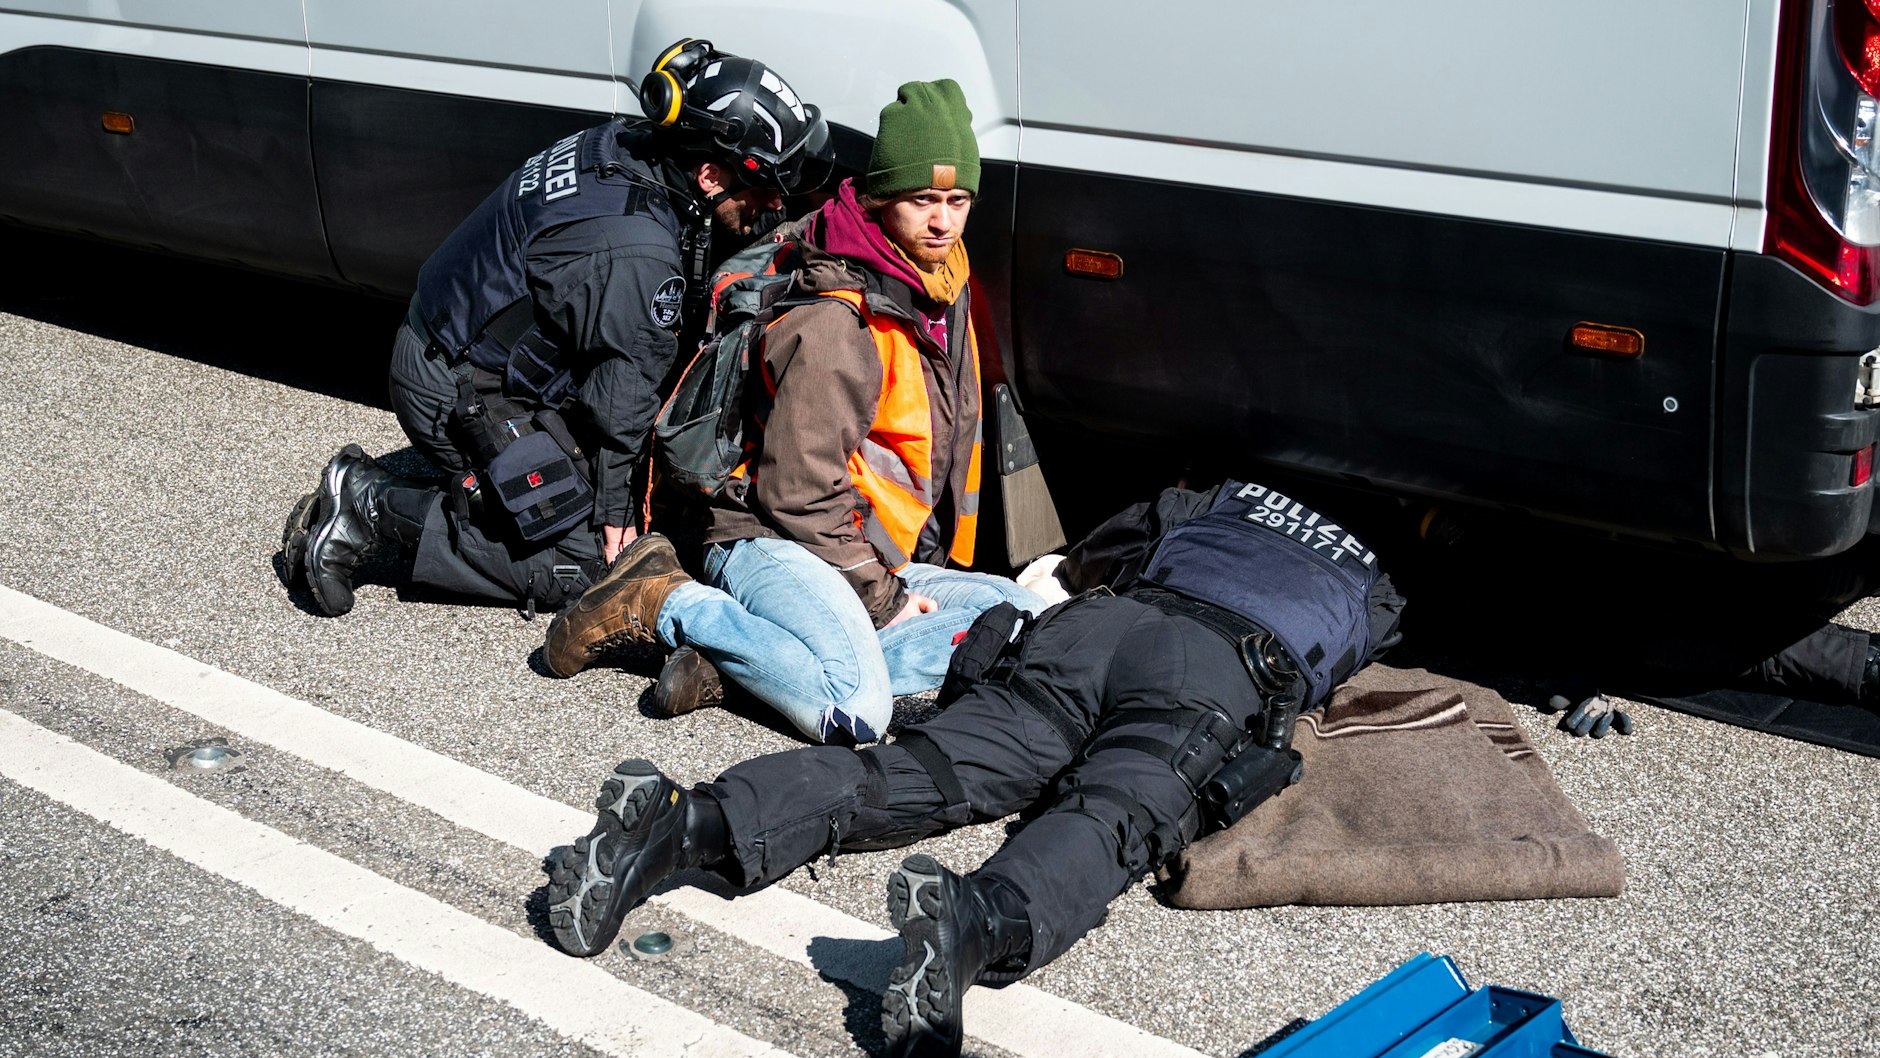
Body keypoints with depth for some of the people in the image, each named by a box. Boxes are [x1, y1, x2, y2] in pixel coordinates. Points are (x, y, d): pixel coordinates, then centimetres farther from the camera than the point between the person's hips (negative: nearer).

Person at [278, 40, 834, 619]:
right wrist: (611, 505, -3)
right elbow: (622, 393, -18)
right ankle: (375, 506, -6)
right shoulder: (637, 253, -30)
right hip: (462, 394, -10)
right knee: (582, 563, -7)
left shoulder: (619, 149, -2)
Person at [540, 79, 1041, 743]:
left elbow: (953, 439, 23)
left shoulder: (943, 290, 11)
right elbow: (797, 488, -17)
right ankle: (667, 606, -10)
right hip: (772, 545, -10)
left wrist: (932, 569, 18)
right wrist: (881, 595, -13)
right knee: (858, 713, -31)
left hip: (878, 563, 10)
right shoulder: (838, 325, -16)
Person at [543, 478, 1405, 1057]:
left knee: (920, 769, -15)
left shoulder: (1219, 503, 42)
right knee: (1113, 818, -29)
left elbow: (1081, 563, 46)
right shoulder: (1374, 596, 39)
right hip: (1229, 669, -2)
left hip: (1094, 625, 3)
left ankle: (688, 822, -38)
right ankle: (983, 921, -63)